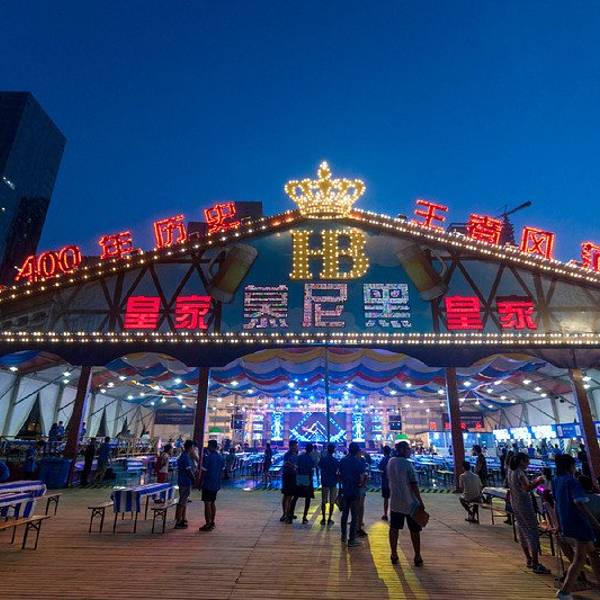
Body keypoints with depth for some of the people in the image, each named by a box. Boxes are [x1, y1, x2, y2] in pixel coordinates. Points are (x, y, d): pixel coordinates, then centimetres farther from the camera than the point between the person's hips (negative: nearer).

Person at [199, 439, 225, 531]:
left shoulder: (208, 457, -16)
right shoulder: (221, 458, 5)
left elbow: (204, 471, -14)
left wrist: (201, 482, -4)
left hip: (208, 484, -7)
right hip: (216, 484, 7)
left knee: (207, 503, 0)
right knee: (213, 503, 17)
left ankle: (208, 525, 3)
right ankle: (212, 523, 24)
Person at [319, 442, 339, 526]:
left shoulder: (323, 459, -7)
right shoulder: (336, 461, -11)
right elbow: (337, 472, -9)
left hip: (324, 482, 1)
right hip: (333, 483, -1)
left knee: (323, 502, 12)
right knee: (332, 502, 7)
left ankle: (323, 519, 15)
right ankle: (329, 520, 9)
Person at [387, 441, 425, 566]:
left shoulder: (391, 462, 2)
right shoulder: (407, 463, -17)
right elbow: (413, 484, -17)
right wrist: (420, 501, -12)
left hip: (395, 501, 5)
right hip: (410, 502, -5)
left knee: (394, 528, 11)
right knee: (414, 530, 9)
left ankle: (394, 555, 17)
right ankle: (417, 557, 17)